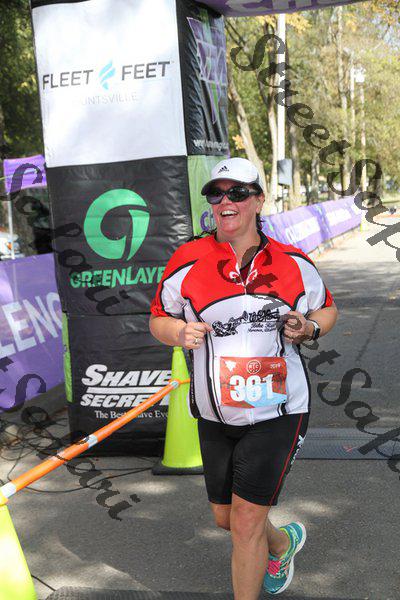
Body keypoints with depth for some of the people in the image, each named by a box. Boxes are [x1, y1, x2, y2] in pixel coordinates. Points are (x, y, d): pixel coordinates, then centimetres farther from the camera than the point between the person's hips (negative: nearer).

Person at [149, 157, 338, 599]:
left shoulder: (294, 263, -3)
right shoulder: (187, 261, -5)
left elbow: (327, 308, 13)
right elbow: (158, 317, 5)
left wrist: (310, 327, -10)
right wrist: (179, 333, -17)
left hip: (277, 411, -2)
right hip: (214, 417, 3)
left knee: (246, 522, -4)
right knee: (225, 518, 17)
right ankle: (283, 541, 51)